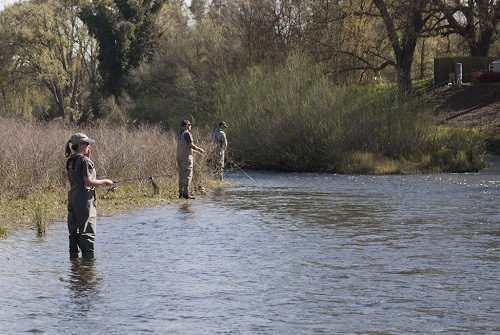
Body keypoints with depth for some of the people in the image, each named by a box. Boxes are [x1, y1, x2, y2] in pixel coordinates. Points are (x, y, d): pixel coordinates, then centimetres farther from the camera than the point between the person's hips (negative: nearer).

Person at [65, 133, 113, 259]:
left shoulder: (70, 161, 12)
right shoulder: (84, 160, -13)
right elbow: (88, 181, -19)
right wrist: (104, 182, -5)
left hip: (73, 199, 9)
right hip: (85, 200, -9)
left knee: (74, 232, 11)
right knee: (87, 233, -7)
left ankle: (74, 256, 13)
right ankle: (88, 258, -9)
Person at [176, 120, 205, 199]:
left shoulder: (180, 134, 20)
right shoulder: (187, 134, -10)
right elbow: (191, 145, -17)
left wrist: (197, 151, 29)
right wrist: (199, 149, -1)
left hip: (179, 156, 9)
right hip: (186, 157, -9)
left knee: (182, 175, 10)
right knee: (188, 174, -10)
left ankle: (181, 192, 9)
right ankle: (186, 193, -15)